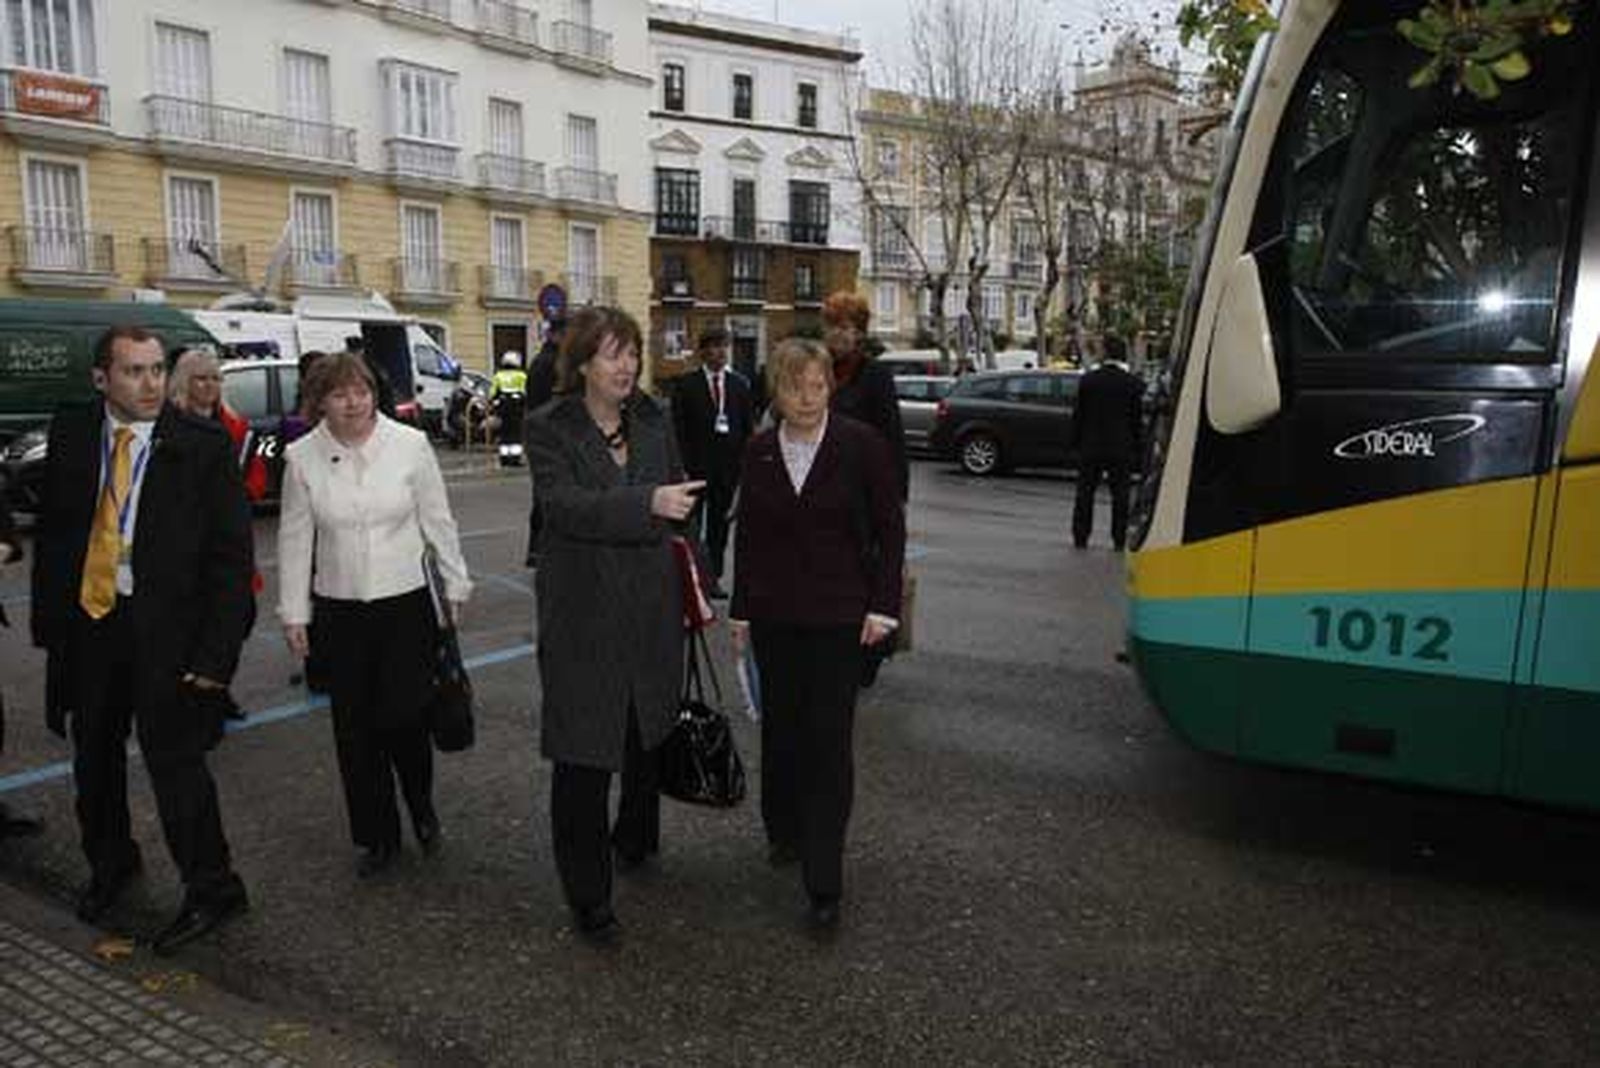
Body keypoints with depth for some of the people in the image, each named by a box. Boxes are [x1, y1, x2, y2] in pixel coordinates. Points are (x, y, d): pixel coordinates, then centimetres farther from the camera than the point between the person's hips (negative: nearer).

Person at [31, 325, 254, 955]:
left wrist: (216, 651, -15)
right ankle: (110, 863, 43)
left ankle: (211, 890, 15)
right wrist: (49, 622, 4)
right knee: (94, 755, 19)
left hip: (166, 625, -5)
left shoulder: (203, 447, -10)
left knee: (172, 755, -3)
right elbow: (52, 535, 9)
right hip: (86, 619, 5)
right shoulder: (70, 435, 2)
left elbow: (230, 555, -11)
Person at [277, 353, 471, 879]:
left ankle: (422, 806, 26)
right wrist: (293, 613, 5)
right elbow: (295, 538, 4)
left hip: (406, 603, -2)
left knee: (402, 717, -5)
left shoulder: (411, 444, -4)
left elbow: (437, 521, 3)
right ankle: (377, 836, 25)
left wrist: (455, 584, 7)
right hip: (338, 610, 2)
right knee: (355, 728, 8)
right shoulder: (303, 457, -1)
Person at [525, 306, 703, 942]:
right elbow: (564, 504, -23)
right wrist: (647, 503, -33)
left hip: (652, 607, 5)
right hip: (584, 615, -5)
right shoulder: (550, 428, -8)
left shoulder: (653, 421, 5)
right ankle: (587, 896, 15)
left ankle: (636, 841, 45)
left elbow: (679, 503, 14)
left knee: (648, 734, 21)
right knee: (584, 754, 1)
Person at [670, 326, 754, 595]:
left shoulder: (740, 384, 8)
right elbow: (679, 429, -3)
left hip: (728, 465, 3)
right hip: (696, 466, -2)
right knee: (690, 522, 2)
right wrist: (684, 464, -9)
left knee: (720, 522, 8)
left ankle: (714, 576, 17)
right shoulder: (687, 385, 0)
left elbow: (748, 427, 8)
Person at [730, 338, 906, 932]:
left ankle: (824, 883, 4)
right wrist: (740, 611, 10)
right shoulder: (759, 452, 3)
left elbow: (890, 528, -3)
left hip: (838, 616, -3)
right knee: (780, 727, 13)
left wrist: (882, 607, -7)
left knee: (828, 740, -4)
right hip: (774, 615, 4)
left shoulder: (861, 446, -7)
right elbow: (747, 534, 10)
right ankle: (784, 831, 37)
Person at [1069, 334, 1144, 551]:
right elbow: (1137, 419, -1)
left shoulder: (1088, 380, -4)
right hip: (1121, 447, -1)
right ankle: (1119, 540, 6)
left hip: (1091, 446, 1)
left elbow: (1078, 415, 0)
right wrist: (1135, 447, 7)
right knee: (1120, 495, 6)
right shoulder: (1133, 383, -5)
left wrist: (1075, 443, 8)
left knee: (1085, 493, 9)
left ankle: (1080, 538, 10)